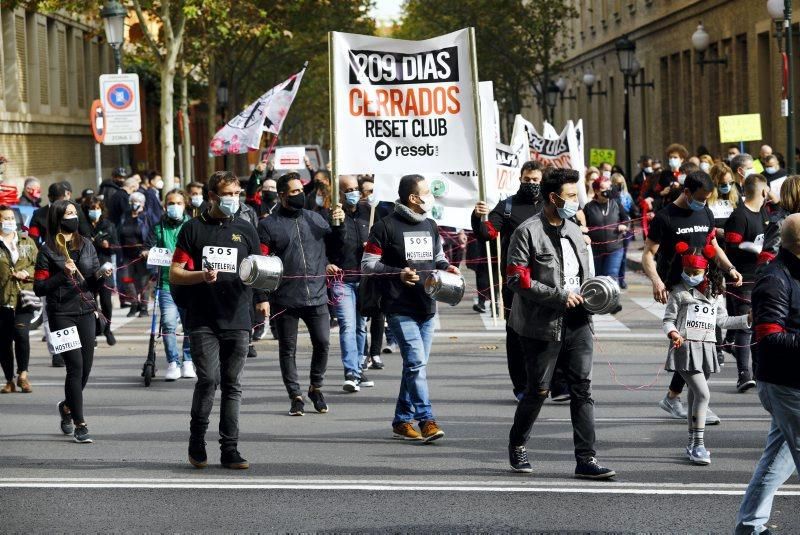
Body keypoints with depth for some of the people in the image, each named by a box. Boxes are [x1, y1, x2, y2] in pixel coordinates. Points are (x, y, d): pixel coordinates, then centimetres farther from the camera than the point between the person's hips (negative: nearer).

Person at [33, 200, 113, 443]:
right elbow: (39, 288, -6)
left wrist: (101, 275, -7)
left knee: (86, 368, 6)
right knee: (75, 366, -11)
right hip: (61, 314, -5)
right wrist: (63, 275, -16)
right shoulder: (48, 250, -3)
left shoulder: (86, 245, 11)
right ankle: (79, 425, -5)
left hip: (86, 311, 5)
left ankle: (68, 406, 34)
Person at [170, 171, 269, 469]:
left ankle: (230, 450, 7)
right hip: (203, 320, -3)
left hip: (237, 320, 3)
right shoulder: (193, 229, 6)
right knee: (208, 379, -13)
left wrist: (262, 298, -4)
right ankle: (196, 442, 4)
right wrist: (202, 276, -15)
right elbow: (175, 275, 4)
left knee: (232, 385, 3)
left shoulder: (245, 231, 13)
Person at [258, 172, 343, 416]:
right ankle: (295, 396, 13)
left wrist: (340, 224, 3)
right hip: (285, 299, -2)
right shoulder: (269, 224, 1)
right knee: (288, 348, 4)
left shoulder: (315, 219, 12)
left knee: (322, 343, -2)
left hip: (317, 296, 2)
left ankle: (316, 388, 19)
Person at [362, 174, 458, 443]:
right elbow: (367, 264, -5)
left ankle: (402, 421, 17)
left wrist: (446, 267, 4)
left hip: (426, 308, 7)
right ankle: (426, 420, -14)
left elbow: (438, 257, 27)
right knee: (417, 363, -15)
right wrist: (398, 273, -19)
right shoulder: (386, 226, -7)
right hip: (400, 308, -7)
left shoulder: (430, 226, 15)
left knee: (416, 365, 9)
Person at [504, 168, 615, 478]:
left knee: (582, 388, -2)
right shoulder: (528, 232, -8)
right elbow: (517, 279, -15)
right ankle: (517, 445, 28)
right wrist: (559, 295, -17)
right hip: (541, 325, -6)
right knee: (538, 390, 4)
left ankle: (585, 459, -3)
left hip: (576, 322, 6)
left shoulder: (574, 231, 15)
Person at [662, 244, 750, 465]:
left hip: (707, 348, 6)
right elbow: (668, 320, -1)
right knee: (702, 393, -17)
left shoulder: (715, 294, 14)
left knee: (695, 395, 14)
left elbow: (722, 320, 21)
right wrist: (673, 333, -22)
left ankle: (693, 444, 22)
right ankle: (698, 445, -15)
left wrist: (747, 319, 15)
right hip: (686, 348, -6)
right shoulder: (679, 292, -1)